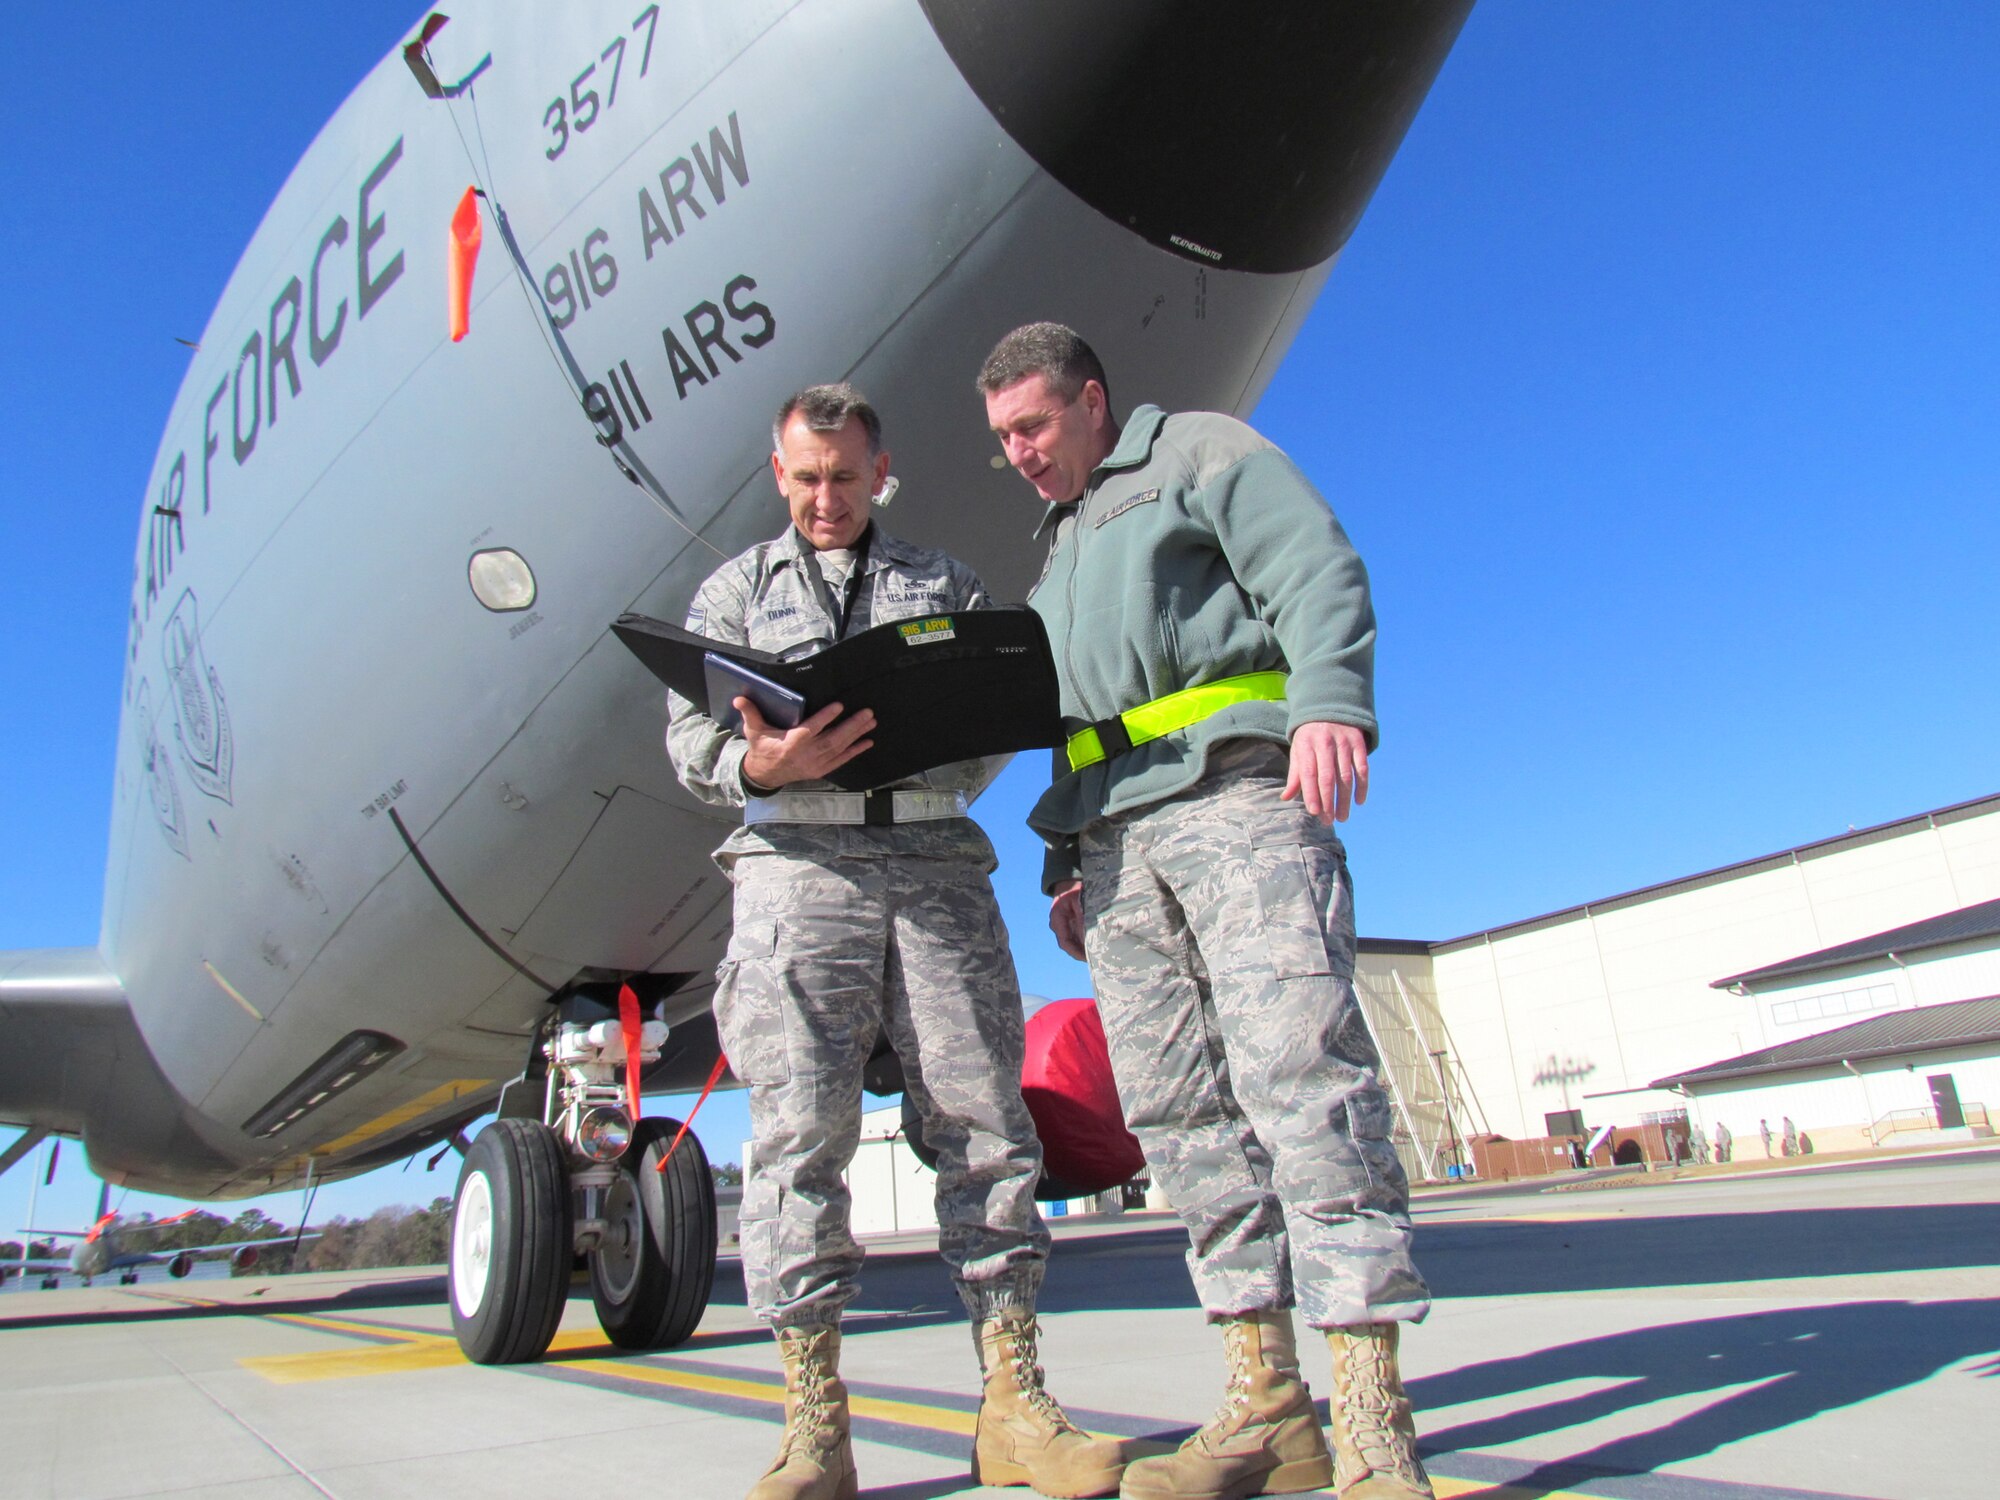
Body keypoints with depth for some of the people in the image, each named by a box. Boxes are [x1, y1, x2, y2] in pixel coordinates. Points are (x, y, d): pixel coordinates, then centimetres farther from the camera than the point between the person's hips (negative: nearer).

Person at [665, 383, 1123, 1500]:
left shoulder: (947, 583, 22)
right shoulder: (736, 590, 19)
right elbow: (691, 729, 8)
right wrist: (763, 764, -15)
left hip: (936, 856, 1)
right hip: (799, 860, -1)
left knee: (984, 1117, -4)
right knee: (801, 1125, -8)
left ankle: (1015, 1406, 5)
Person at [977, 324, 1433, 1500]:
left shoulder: (1201, 452, 11)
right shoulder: (1058, 548, 32)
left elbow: (1321, 576, -4)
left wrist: (1329, 702, -22)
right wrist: (1066, 860, 19)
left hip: (1234, 788, -7)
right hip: (1116, 837, 7)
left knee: (1299, 1067, -17)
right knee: (1175, 1102, 0)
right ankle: (1268, 1405, 5)